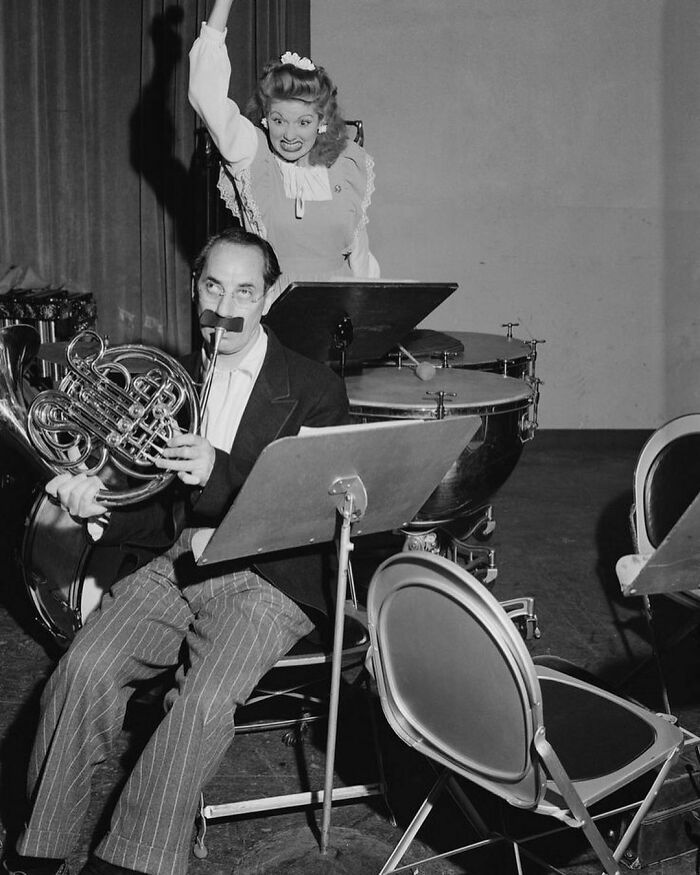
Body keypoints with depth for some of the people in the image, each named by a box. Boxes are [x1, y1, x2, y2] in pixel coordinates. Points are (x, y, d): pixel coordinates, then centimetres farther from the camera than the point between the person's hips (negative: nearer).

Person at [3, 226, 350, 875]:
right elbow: (159, 516, 15)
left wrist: (220, 470, -26)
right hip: (174, 565, 4)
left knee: (202, 703, -28)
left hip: (264, 577, -3)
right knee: (82, 670, -20)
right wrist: (98, 507, -8)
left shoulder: (314, 389, 1)